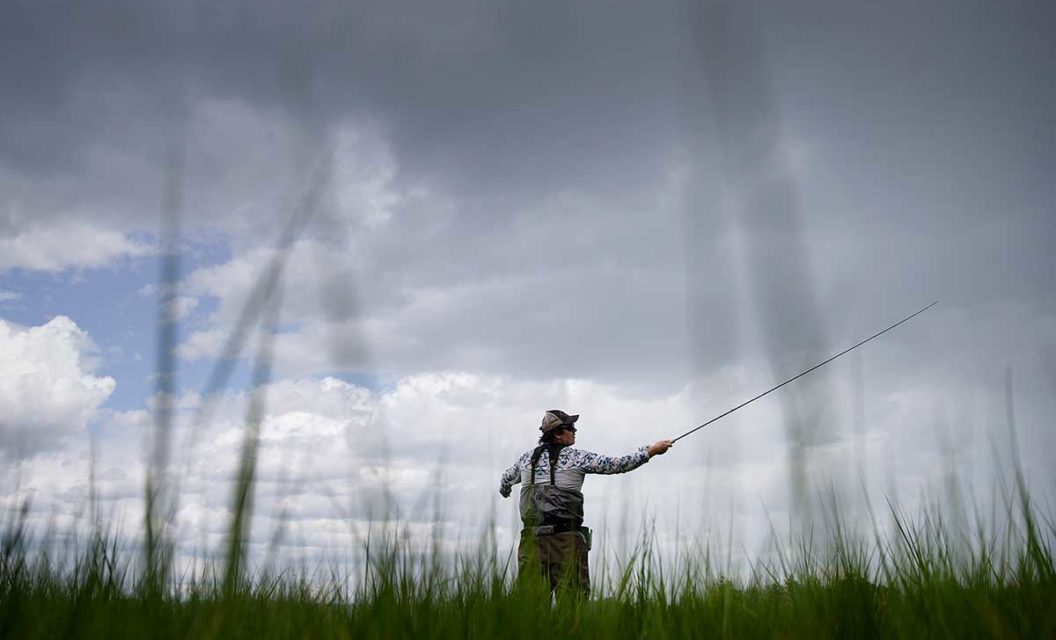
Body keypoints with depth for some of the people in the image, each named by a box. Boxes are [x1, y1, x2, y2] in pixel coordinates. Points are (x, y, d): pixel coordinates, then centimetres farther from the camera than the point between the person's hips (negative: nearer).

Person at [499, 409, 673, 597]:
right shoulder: (578, 458, -2)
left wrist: (504, 491, 54)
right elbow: (618, 465, 1)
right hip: (566, 539, -4)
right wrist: (652, 450, 12)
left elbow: (506, 481, 30)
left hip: (532, 537, 4)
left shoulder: (527, 458, 12)